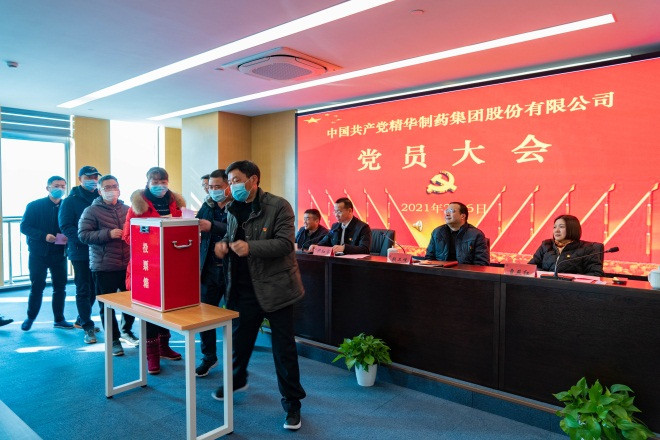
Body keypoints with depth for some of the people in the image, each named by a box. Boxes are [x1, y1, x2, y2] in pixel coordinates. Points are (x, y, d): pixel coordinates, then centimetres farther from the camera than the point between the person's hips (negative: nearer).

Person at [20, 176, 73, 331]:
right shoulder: (34, 206, -3)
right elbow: (24, 226, -7)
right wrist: (44, 236, -20)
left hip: (60, 253, 2)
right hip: (38, 253, -2)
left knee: (60, 286, 7)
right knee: (37, 286, 5)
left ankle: (59, 319, 19)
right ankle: (30, 318, 25)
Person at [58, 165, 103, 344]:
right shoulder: (70, 201, 0)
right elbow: (65, 226, -8)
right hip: (80, 251, -4)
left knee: (94, 289, 12)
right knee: (83, 290, 1)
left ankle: (81, 320, 31)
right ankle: (88, 328, 8)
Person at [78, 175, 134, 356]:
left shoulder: (127, 210, 11)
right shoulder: (91, 211, -2)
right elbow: (83, 235, -10)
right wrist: (108, 234, -19)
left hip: (128, 265, 4)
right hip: (104, 268, -4)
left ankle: (126, 330, 37)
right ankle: (113, 340, 21)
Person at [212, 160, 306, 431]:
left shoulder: (278, 206, -11)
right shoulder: (233, 210, 10)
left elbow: (285, 244, -19)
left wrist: (250, 247, -30)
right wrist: (224, 244, -4)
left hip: (274, 286, -6)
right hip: (244, 287, 6)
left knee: (283, 346, 2)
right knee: (239, 337, 21)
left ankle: (292, 403, 18)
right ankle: (237, 380, 49)